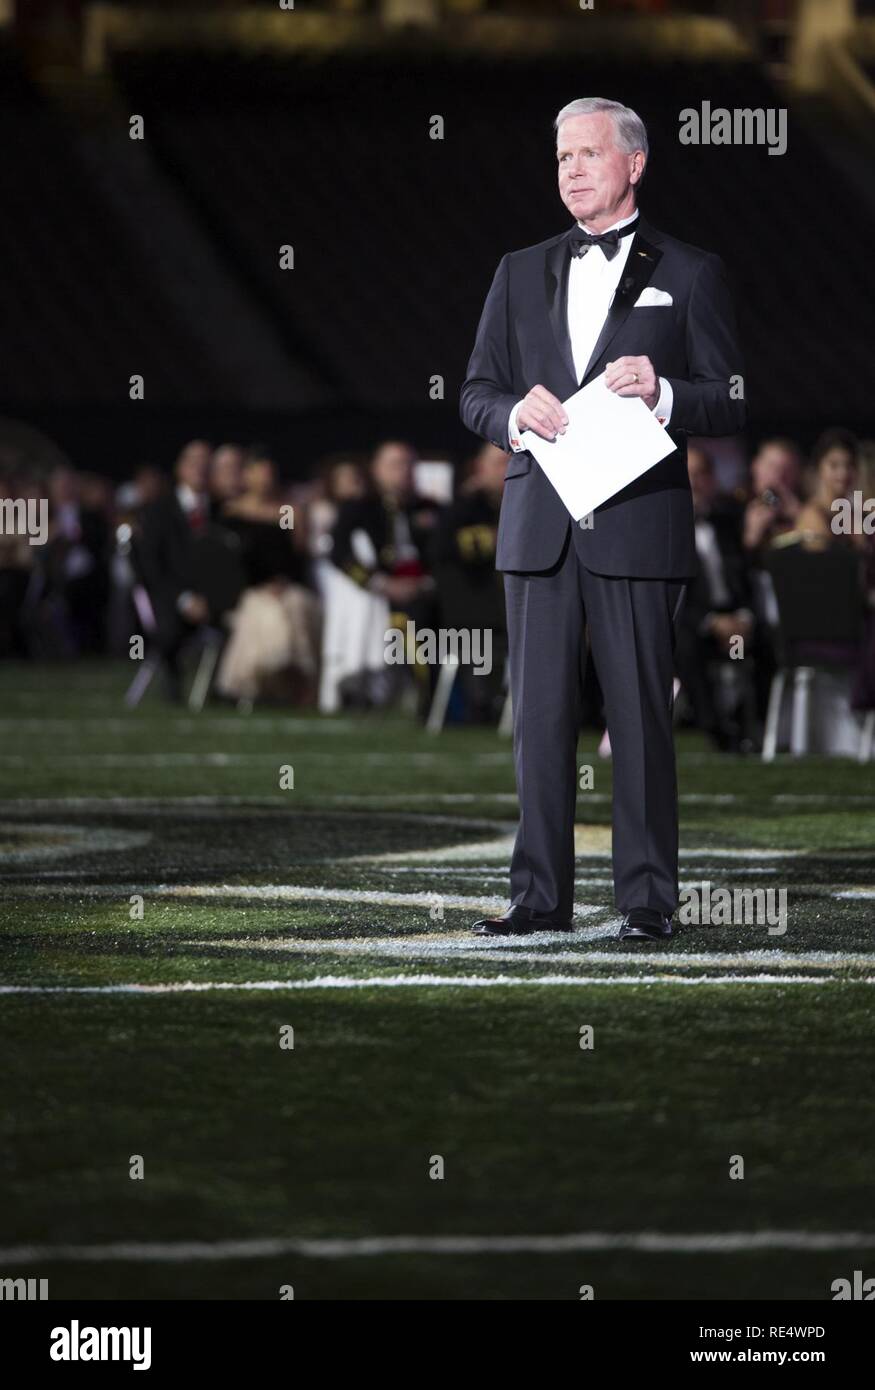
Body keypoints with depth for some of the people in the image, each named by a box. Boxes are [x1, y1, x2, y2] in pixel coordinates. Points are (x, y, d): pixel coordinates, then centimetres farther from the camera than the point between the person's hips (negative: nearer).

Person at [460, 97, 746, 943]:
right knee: (539, 715, 2)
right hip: (538, 524, 3)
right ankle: (541, 897, 6)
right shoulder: (521, 273, 17)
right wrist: (515, 414, -7)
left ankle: (646, 899, 1)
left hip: (638, 524, -3)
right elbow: (476, 394, 15)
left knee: (641, 717, -3)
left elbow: (731, 403, 2)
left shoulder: (688, 274, 6)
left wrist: (662, 393, -17)